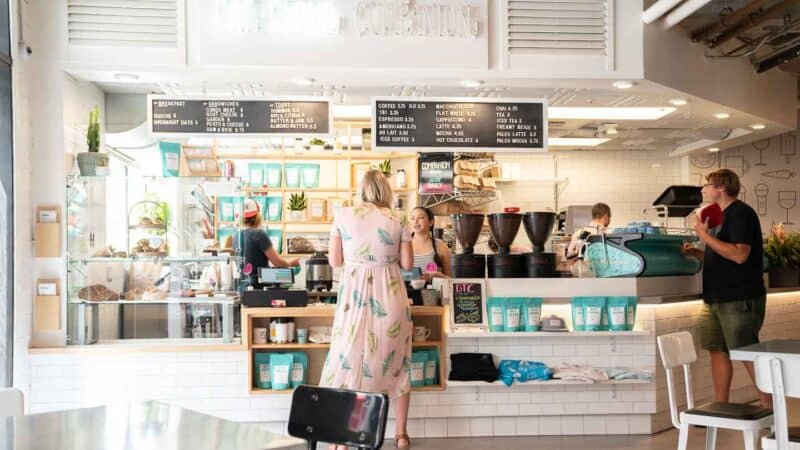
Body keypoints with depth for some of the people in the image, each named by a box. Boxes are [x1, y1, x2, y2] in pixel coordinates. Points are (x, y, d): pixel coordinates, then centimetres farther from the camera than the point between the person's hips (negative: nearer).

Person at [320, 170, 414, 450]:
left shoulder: (343, 216, -1)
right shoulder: (398, 220, -1)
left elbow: (334, 261, 2)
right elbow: (407, 264, 2)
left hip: (354, 295, -1)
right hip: (389, 296, 1)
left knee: (348, 362, 7)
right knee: (395, 363, 13)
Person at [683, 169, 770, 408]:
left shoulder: (741, 213, -12)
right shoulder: (721, 216, 17)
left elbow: (739, 255, -24)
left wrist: (705, 236, -20)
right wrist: (697, 253, 9)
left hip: (739, 299, -9)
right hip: (717, 297, 9)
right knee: (718, 350, 9)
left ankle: (769, 408, 5)